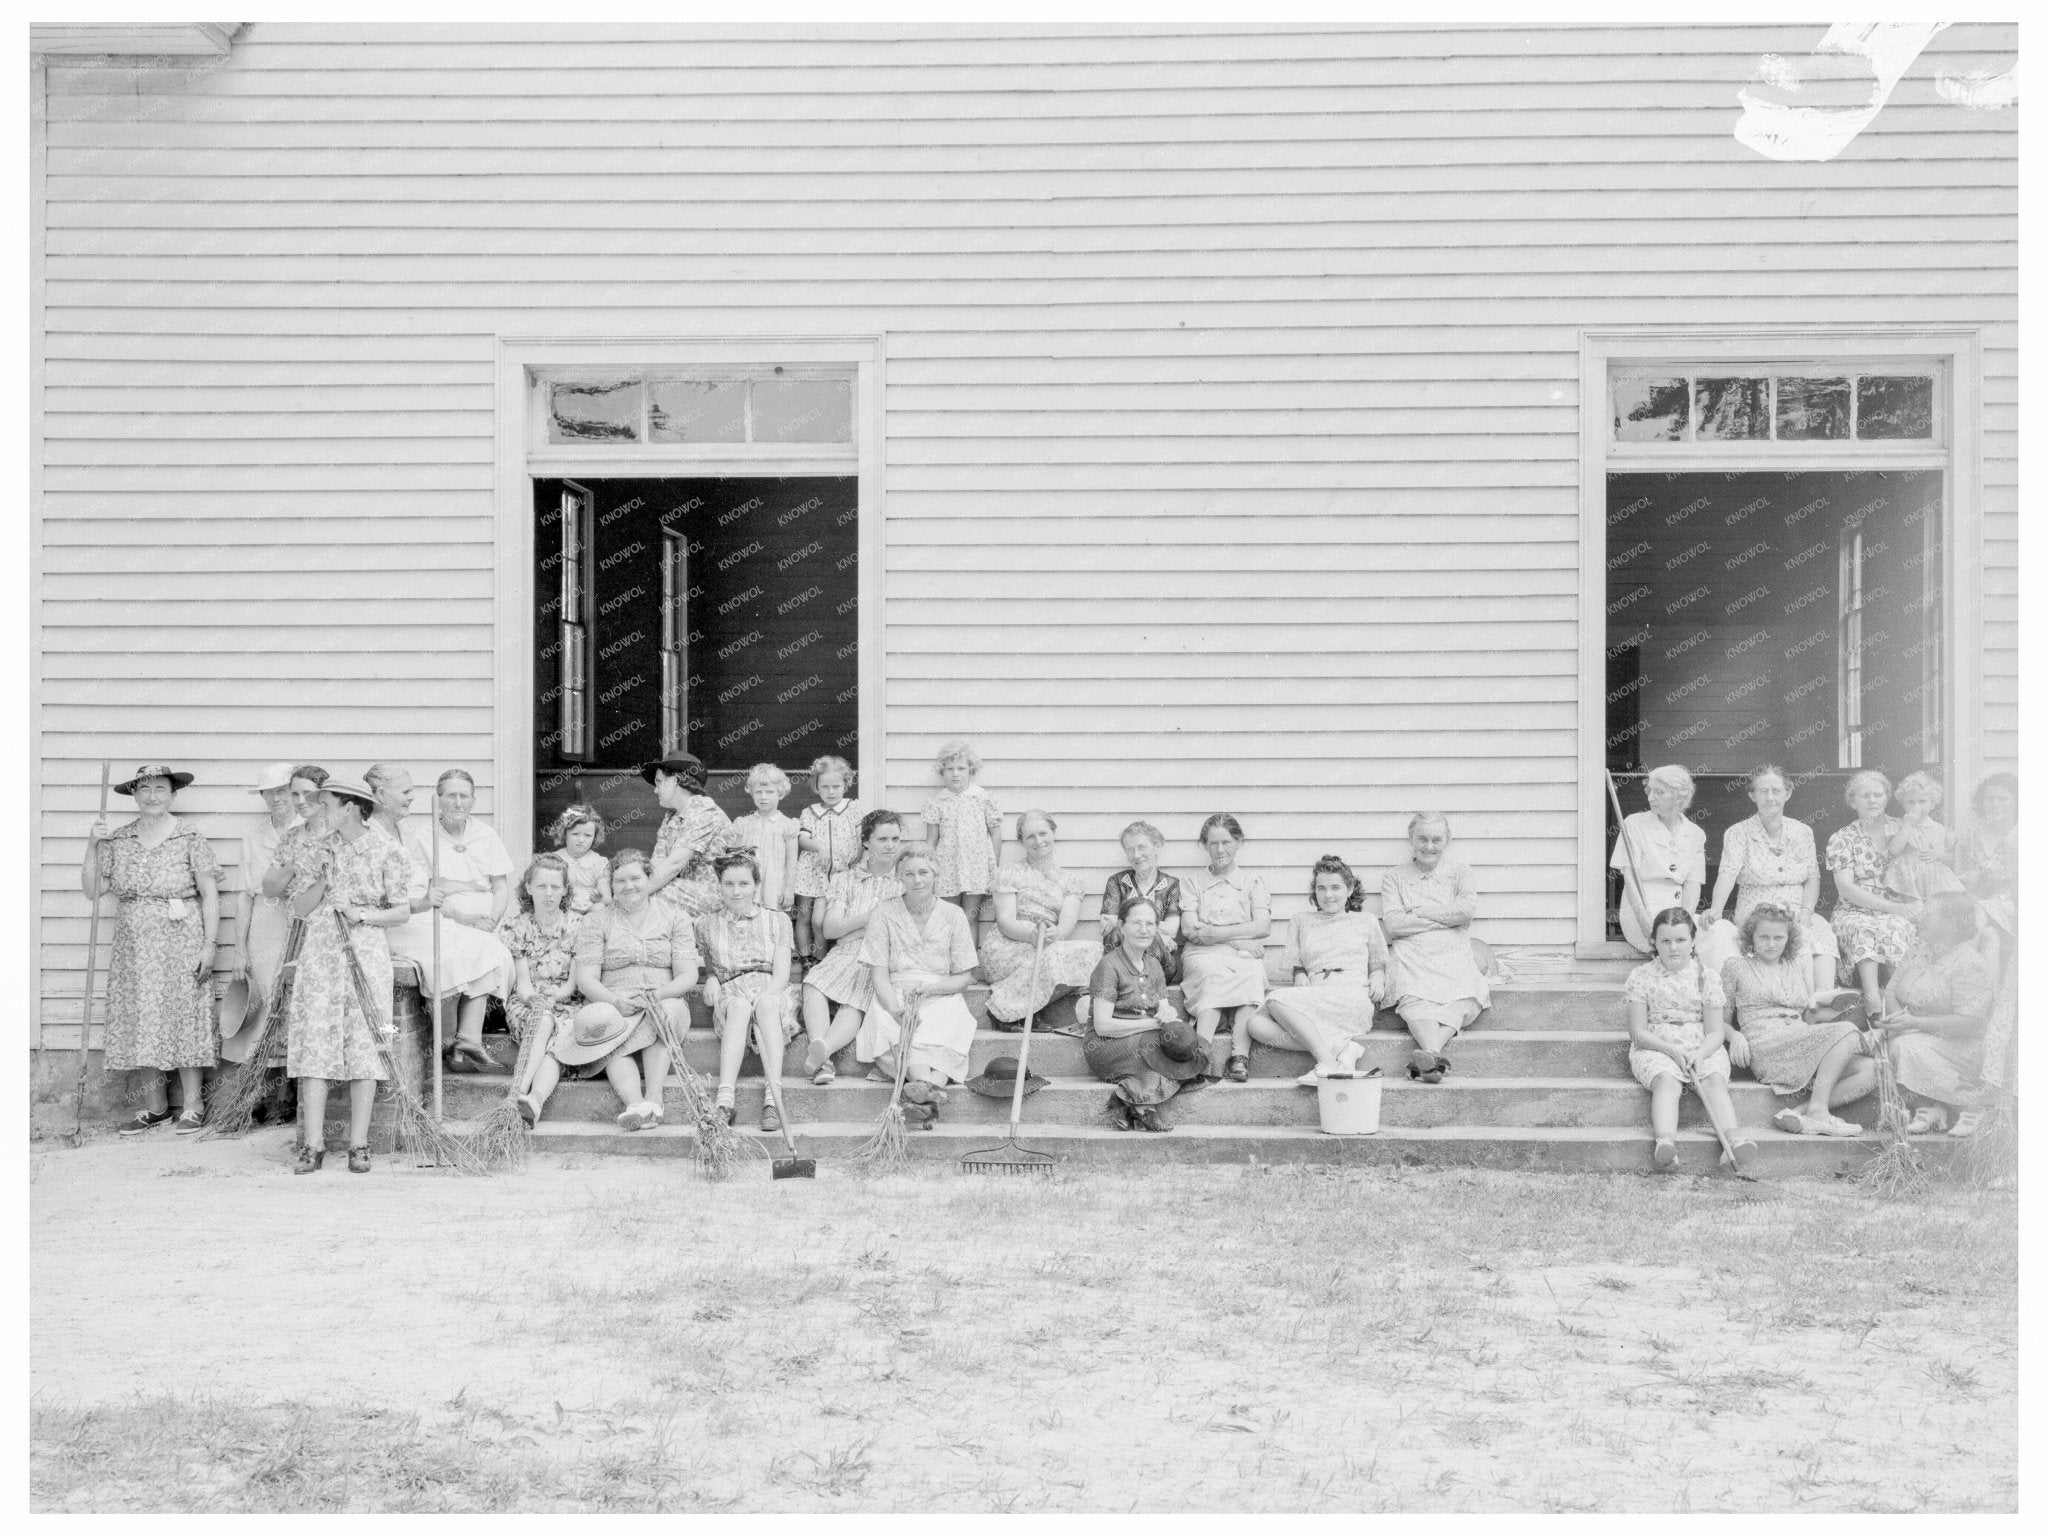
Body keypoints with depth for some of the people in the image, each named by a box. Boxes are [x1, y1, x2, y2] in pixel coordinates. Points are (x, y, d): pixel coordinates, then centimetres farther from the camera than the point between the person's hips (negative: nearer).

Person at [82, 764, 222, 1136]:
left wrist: (208, 945, -11)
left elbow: (209, 893, -5)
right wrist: (93, 846, -6)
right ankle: (155, 1106, 18)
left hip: (181, 942, -4)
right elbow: (92, 890, 6)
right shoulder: (117, 840, 7)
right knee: (142, 1023, 6)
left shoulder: (189, 837, -3)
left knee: (184, 1019, -2)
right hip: (133, 945, 4)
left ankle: (192, 1106, 7)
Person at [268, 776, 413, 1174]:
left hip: (366, 953, -2)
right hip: (320, 951, 2)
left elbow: (402, 911, 0)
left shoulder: (386, 850, -1)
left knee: (364, 1047, -2)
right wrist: (322, 876, -10)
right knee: (313, 1044, -5)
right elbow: (301, 908, 4)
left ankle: (358, 1144, 4)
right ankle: (313, 1145, -3)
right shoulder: (316, 845, 7)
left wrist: (364, 915, -14)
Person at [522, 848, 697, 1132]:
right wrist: (616, 1000, -21)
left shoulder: (673, 916, 12)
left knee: (662, 1012, -35)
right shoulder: (595, 921, 10)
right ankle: (636, 1104, -56)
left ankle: (653, 1098, -45)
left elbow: (688, 975, 4)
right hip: (611, 1006, 0)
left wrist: (659, 993, -18)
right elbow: (586, 979, -1)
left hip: (665, 1002, 0)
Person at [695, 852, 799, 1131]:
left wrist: (762, 996, -17)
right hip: (730, 995, 0)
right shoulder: (707, 924, 16)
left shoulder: (777, 920, 12)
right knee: (739, 1005, -37)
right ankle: (725, 1098, -53)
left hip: (772, 992, 0)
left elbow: (782, 974, 2)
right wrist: (711, 978, -5)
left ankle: (772, 1098, -50)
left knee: (766, 1004, -37)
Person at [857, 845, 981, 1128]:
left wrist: (928, 988, -13)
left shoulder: (953, 915, 7)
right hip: (894, 996, 0)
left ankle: (921, 1096, -56)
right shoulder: (884, 915, 6)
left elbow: (964, 977, 7)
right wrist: (896, 1007, -22)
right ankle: (928, 1087, -58)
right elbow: (879, 975, -2)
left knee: (949, 1020, -35)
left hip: (941, 997, 0)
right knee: (889, 1023, -35)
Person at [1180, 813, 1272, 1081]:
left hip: (1245, 957, 0)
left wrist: (1216, 933, -9)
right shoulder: (1194, 883, 20)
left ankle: (1240, 1057, -49)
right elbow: (1190, 929, 4)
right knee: (1212, 974, -37)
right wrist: (1239, 938, -7)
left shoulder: (1252, 883, 19)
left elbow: (1263, 926, 3)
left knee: (1251, 976, -36)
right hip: (1204, 955, 0)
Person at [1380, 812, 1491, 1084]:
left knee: (1465, 998, -35)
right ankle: (1434, 1053, -59)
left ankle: (1428, 1049, -54)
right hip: (1412, 956, -1)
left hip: (1454, 953, 1)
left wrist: (1419, 911, 0)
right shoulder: (1394, 877, 18)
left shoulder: (1458, 871, 20)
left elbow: (1469, 909, 0)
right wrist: (1446, 917, 0)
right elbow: (1393, 923, 1)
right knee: (1414, 1000, -36)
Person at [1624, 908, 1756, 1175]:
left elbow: (1715, 1032, 4)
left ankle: (1735, 1142, -53)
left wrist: (1699, 1054, -18)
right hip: (1655, 1048, -2)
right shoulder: (1642, 976, 4)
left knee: (1715, 1080, -30)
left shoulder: (1706, 977, 8)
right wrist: (1672, 1050, -17)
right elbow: (1638, 1032, 0)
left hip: (1702, 1049, 2)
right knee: (1666, 1080, -34)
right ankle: (1665, 1142, -59)